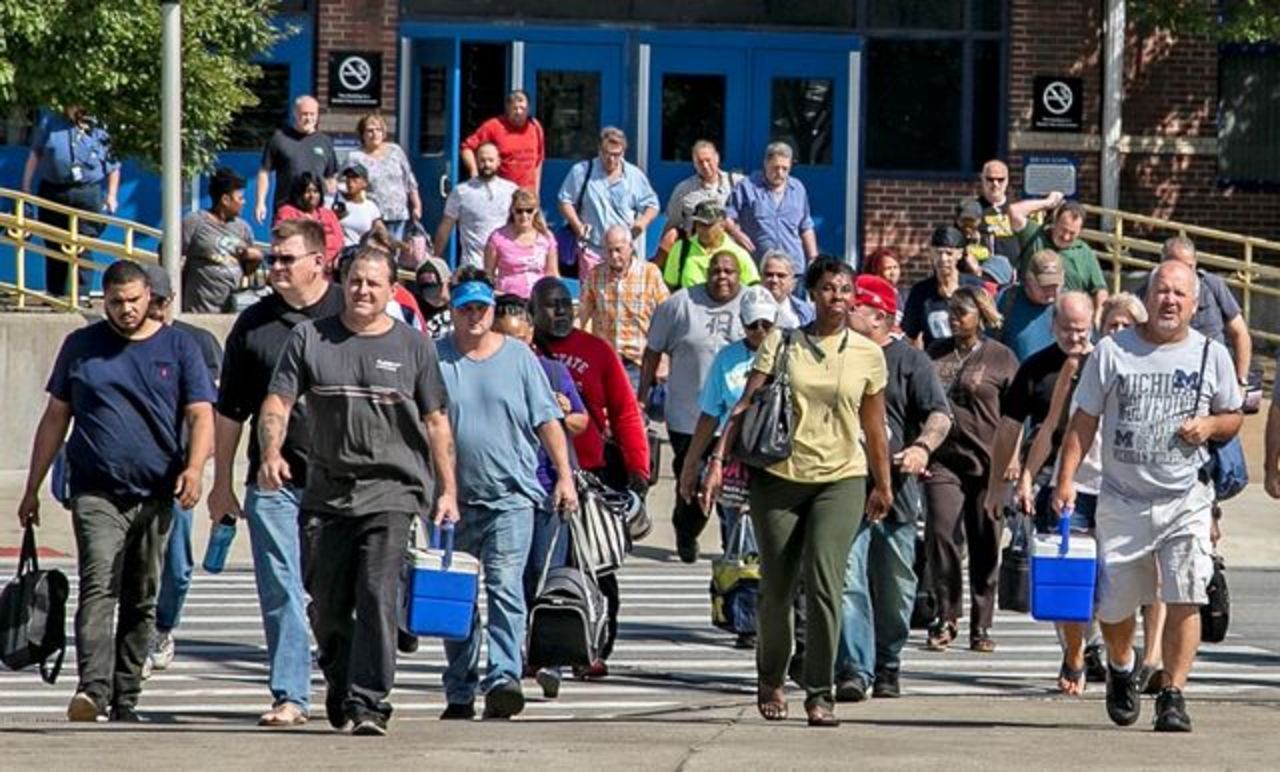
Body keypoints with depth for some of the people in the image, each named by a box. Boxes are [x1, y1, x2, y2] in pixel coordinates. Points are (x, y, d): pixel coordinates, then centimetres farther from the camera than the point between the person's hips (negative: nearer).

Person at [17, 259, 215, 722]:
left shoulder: (178, 348, 8)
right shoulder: (81, 346, 10)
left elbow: (200, 416, 2)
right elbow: (55, 418, 14)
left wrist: (194, 467, -17)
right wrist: (32, 489, 13)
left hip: (155, 495, 1)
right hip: (96, 493, -1)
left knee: (141, 601, 7)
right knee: (98, 589, -17)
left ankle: (126, 698, 16)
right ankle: (93, 689, -29)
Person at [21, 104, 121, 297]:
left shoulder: (98, 131, 5)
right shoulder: (49, 124, 9)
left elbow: (113, 167, 12)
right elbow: (35, 154, 13)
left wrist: (112, 195, 5)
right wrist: (26, 186, 8)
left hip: (88, 194, -2)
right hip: (53, 192, 2)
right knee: (54, 247, 7)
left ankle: (81, 294, -6)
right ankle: (54, 293, 15)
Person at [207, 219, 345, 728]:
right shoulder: (254, 324, 8)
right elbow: (230, 412, 14)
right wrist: (222, 483, 13)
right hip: (273, 483, 2)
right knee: (281, 592, -2)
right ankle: (290, 695, 1)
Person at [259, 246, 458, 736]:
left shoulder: (413, 347, 6)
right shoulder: (309, 339, 7)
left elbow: (435, 422, 9)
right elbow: (278, 403, 3)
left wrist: (447, 491, 4)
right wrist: (271, 453, -16)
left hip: (393, 491, -2)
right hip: (328, 492, 2)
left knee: (377, 598, -15)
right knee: (327, 604, 8)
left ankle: (368, 703, -16)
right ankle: (339, 686, 33)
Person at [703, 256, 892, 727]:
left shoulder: (867, 354, 5)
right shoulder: (781, 344, 2)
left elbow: (874, 426, 12)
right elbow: (745, 406, -1)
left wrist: (883, 485, 17)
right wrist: (719, 460, -10)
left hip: (841, 479, -1)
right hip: (779, 476, 1)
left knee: (824, 581, -15)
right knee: (776, 587, 8)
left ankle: (819, 693, -11)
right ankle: (770, 680, 30)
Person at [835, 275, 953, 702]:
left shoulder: (909, 361, 2)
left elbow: (939, 414, -6)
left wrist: (922, 447, -25)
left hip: (896, 488, -1)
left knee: (895, 587, 8)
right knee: (848, 581, -12)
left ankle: (887, 667, 22)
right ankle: (854, 670, -16)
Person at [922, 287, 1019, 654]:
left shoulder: (1000, 357, 4)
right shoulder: (935, 354, 12)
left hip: (986, 462, -2)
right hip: (942, 460, 2)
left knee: (985, 547, 2)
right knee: (941, 535, -11)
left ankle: (981, 626, 11)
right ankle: (945, 620, 1)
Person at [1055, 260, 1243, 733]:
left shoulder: (1211, 356, 5)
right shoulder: (1112, 351, 2)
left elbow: (1233, 418, 15)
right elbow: (1084, 420, 4)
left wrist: (1210, 425, -9)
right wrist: (1066, 478, -4)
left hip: (1186, 499, 0)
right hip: (1122, 499, 0)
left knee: (1184, 599, -13)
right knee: (1114, 602, 7)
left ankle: (1173, 695, -7)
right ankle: (1121, 669, 37)